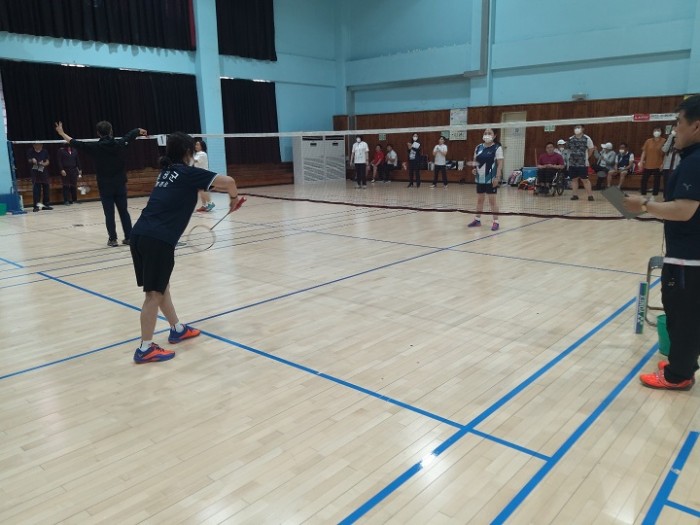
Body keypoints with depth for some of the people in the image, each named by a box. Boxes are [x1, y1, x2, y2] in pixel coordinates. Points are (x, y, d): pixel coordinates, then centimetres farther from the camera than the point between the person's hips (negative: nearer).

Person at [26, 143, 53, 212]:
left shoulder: (45, 152, 3)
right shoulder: (30, 151, -2)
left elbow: (47, 162, 3)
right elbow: (29, 160, 4)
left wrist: (44, 164, -18)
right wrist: (32, 160, -18)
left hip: (44, 172, 2)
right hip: (35, 172, -2)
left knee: (46, 188, 7)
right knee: (36, 190, -5)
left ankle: (46, 204, 17)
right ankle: (36, 205, -3)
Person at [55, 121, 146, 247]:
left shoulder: (95, 147, -7)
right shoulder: (119, 143, -1)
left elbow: (76, 143, 1)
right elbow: (130, 134, 18)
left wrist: (62, 133, 16)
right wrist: (140, 130, 38)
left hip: (105, 186, -2)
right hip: (120, 185, 2)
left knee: (109, 213, 2)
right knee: (124, 211, 9)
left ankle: (112, 239, 3)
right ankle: (128, 237, 9)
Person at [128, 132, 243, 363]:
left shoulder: (167, 172, 21)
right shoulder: (188, 172, -1)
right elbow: (227, 181, -8)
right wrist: (234, 197, 12)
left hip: (140, 234, 9)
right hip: (157, 239, -9)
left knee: (161, 286, 20)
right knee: (154, 293, -1)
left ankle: (177, 329, 36)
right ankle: (145, 349, 6)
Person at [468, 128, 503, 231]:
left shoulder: (497, 148, -7)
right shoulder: (478, 147, 8)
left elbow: (500, 164, -10)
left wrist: (497, 177, -18)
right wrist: (474, 169, -2)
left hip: (491, 179, -5)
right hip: (480, 178, 5)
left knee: (492, 200, -2)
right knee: (479, 199, 13)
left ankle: (495, 222, 5)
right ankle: (477, 219, 23)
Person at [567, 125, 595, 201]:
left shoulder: (587, 138, -4)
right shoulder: (570, 139, 6)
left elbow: (591, 149, 3)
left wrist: (586, 157, 4)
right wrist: (571, 157, 8)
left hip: (583, 164, -4)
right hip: (572, 163, 4)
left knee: (585, 179, -4)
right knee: (574, 179, 8)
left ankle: (590, 195, 2)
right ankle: (575, 195, 15)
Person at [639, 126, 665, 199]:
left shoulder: (664, 141, -3)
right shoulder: (648, 141, 3)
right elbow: (644, 152, 6)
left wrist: (663, 164, -9)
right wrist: (641, 162, -2)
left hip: (658, 166, -2)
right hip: (647, 165, 2)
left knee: (657, 181, 3)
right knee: (644, 180, 5)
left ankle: (654, 196, 11)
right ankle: (643, 195, 16)